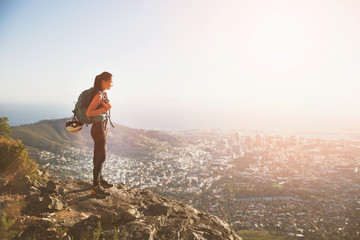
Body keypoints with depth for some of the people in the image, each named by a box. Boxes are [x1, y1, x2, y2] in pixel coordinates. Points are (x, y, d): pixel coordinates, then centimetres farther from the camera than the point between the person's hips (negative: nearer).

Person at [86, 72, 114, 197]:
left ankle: (100, 179, 33)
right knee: (101, 156, -7)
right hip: (98, 129, -10)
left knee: (99, 155, 19)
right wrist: (104, 109, -29)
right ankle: (96, 187, -2)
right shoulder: (98, 95, -20)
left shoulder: (104, 94, 9)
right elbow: (88, 113, -25)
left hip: (102, 127, 10)